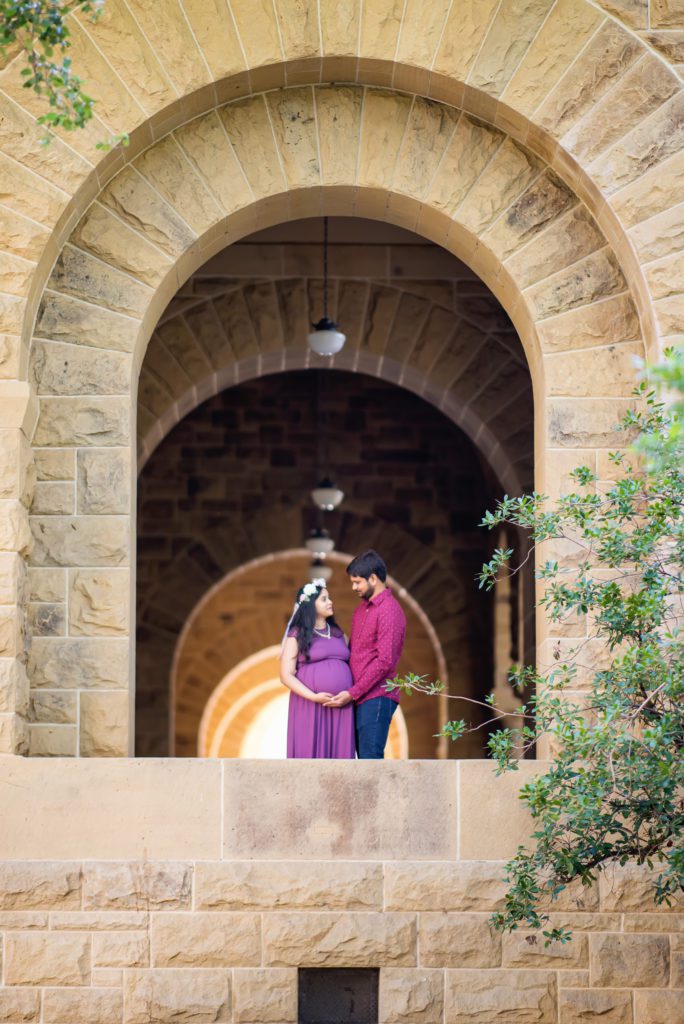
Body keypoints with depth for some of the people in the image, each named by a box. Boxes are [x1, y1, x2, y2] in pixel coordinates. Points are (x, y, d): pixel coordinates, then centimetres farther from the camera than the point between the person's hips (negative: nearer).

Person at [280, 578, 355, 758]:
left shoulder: (338, 634, 17)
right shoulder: (297, 635, 2)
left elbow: (349, 666, 20)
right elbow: (286, 675, -4)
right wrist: (313, 697, -15)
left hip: (341, 709, 4)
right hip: (310, 707, -4)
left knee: (338, 755, 0)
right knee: (311, 754, -6)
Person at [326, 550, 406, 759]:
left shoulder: (389, 611, -12)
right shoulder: (363, 607, 17)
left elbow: (385, 662, -17)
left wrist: (352, 693, -16)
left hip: (376, 697, -9)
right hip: (358, 697, 9)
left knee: (370, 757, -12)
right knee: (364, 757, 7)